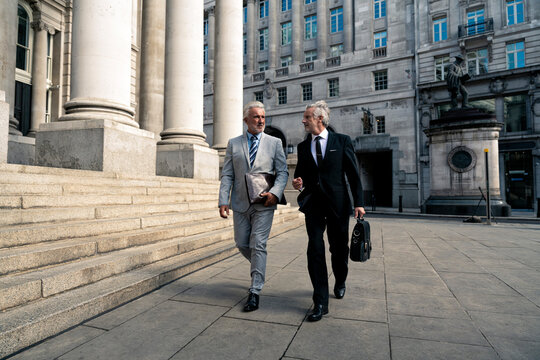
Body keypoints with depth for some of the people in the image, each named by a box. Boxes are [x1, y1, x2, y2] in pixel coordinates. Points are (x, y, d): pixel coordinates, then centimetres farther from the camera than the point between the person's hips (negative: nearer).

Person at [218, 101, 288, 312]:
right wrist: (223, 201, -5)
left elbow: (283, 172, 3)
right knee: (242, 244, 10)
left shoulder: (274, 143, 5)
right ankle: (259, 267, 41)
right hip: (240, 203, 3)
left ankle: (255, 292, 5)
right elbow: (227, 175, 5)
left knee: (258, 245, -5)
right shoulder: (233, 144, 8)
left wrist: (275, 192, -15)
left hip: (264, 203, -2)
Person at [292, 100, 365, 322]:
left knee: (339, 248, 12)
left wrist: (359, 202, -6)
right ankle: (320, 303, 2)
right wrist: (298, 183, -6)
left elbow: (353, 173, -1)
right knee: (315, 250, -6)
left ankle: (340, 283, 42)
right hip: (313, 204, 2)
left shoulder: (342, 141, 0)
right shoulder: (303, 146, 10)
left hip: (338, 203, -2)